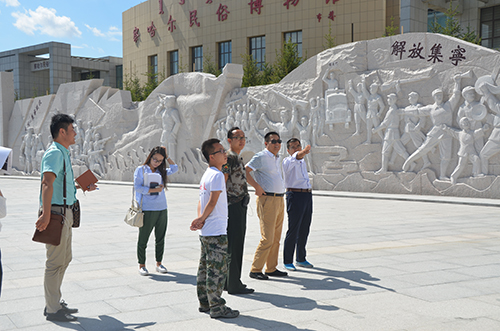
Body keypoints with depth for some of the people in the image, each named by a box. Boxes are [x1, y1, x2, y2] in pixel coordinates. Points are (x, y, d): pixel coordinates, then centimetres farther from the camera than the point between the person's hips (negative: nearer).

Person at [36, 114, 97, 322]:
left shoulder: (64, 153, 16)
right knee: (55, 262, -4)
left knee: (64, 259, 18)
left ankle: (55, 303, 30)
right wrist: (46, 214, -36)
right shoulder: (54, 153, -16)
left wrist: (83, 188, 32)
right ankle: (52, 310, 5)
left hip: (65, 212, 11)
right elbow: (48, 183, -28)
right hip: (56, 212, -11)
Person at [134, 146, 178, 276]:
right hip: (146, 210, -4)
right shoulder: (141, 170, -1)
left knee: (160, 239, 9)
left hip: (162, 210, 5)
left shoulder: (161, 171, 12)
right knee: (143, 239, 3)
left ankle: (159, 263, 21)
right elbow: (137, 187, -8)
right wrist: (153, 190, -15)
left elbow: (174, 168, 10)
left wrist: (167, 156, 8)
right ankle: (142, 265, 14)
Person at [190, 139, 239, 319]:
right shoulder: (217, 175, -15)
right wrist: (201, 219, -6)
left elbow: (202, 201, 12)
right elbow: (212, 202, -17)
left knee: (205, 268, 15)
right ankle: (217, 307, 2)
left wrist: (200, 219, -2)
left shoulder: (206, 174, 14)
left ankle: (204, 303, 24)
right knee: (217, 270, -4)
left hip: (205, 231, 10)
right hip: (216, 231, -10)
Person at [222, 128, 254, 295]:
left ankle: (228, 281, 23)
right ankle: (234, 284, 1)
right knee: (234, 245, -5)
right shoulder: (228, 158, -14)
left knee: (235, 244, 14)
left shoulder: (238, 158, 17)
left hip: (240, 206, 10)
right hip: (233, 206, -10)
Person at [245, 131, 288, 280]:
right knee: (267, 238, -10)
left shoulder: (277, 158, 18)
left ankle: (271, 268, 19)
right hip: (267, 200, -9)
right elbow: (245, 170, -18)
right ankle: (255, 270, -1)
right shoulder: (261, 157, -8)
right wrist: (257, 186, -20)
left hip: (279, 200, 9)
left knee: (276, 238, 11)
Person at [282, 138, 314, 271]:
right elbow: (295, 158, -32)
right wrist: (304, 152, -51)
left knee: (304, 230, 11)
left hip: (307, 195, 8)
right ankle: (288, 261, 2)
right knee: (293, 230, -7)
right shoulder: (287, 161, -7)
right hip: (295, 195, -8)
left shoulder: (302, 162, 19)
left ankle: (301, 259, 22)